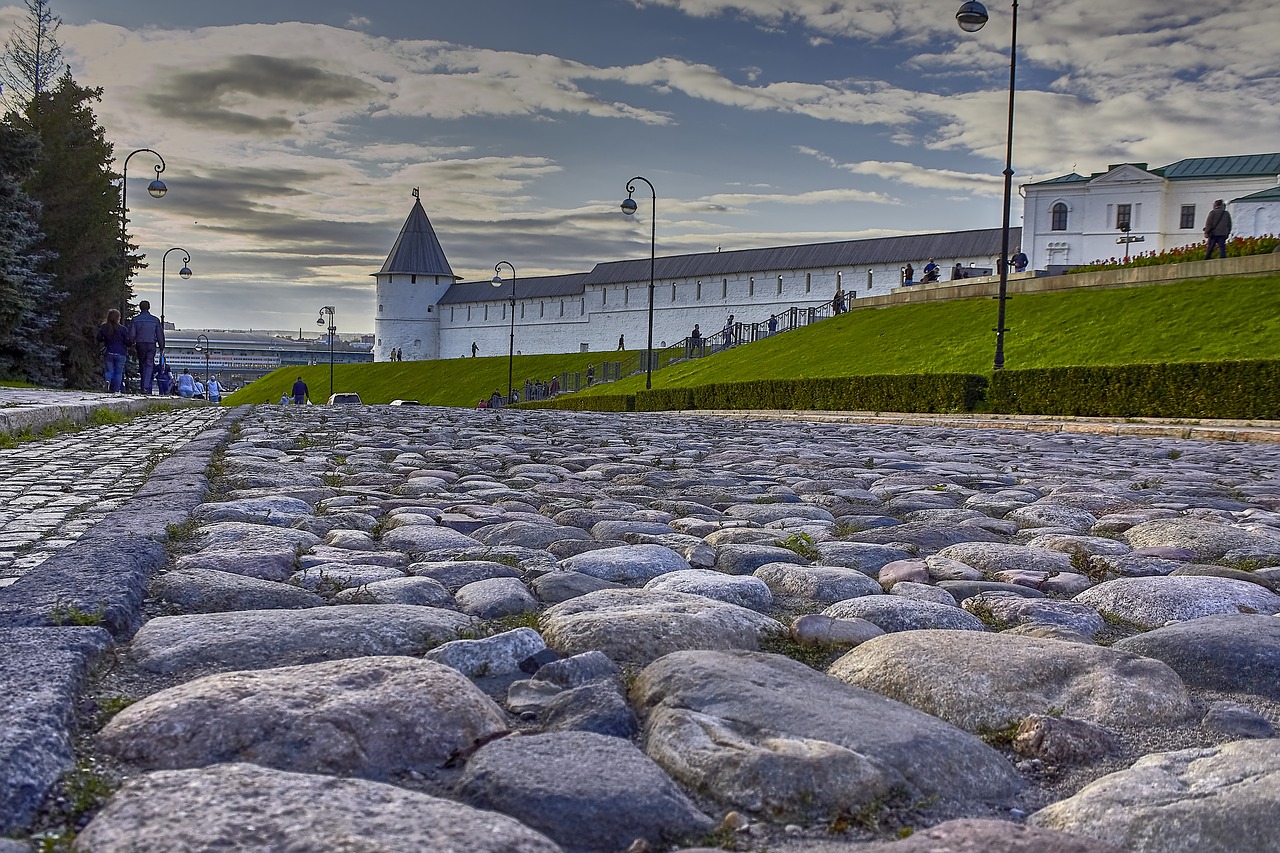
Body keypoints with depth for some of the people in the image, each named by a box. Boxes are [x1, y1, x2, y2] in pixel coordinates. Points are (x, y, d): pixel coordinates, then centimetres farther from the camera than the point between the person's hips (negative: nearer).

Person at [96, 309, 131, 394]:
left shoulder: (103, 328, -1)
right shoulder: (122, 329, -10)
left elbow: (99, 339, 6)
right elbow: (128, 342, -8)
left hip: (108, 353, 2)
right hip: (120, 353, -2)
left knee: (109, 371, 12)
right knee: (118, 372, 9)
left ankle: (108, 380, -20)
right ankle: (116, 389, 4)